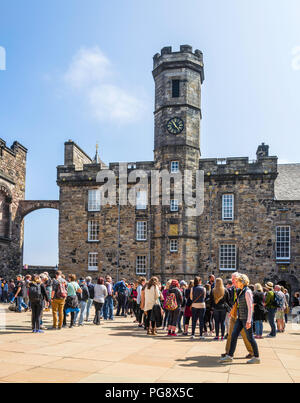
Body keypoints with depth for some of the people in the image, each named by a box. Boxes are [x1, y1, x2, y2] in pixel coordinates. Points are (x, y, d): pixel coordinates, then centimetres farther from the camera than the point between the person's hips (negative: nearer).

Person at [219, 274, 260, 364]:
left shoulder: (247, 292, -15)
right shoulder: (241, 292, 12)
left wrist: (249, 321, -21)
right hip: (240, 318, 9)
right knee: (234, 335, 5)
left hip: (246, 318, -9)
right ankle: (230, 356, 10)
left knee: (250, 338, 1)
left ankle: (256, 357, 14)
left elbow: (250, 307, -18)